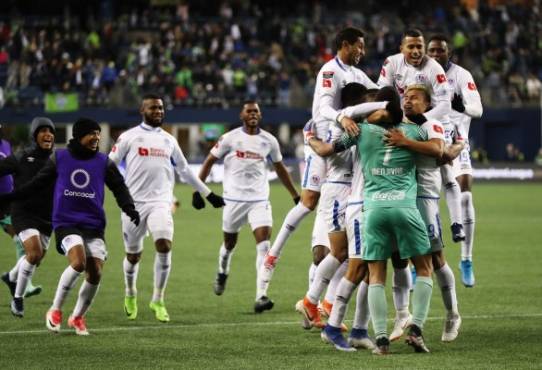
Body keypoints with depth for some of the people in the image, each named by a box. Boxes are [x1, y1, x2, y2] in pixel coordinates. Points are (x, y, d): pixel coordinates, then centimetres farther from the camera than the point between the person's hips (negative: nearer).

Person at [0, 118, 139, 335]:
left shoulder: (104, 162, 6)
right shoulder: (59, 159, 4)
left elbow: (119, 187, 9)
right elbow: (37, 184, 11)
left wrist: (129, 209, -10)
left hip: (94, 225, 3)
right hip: (66, 223, -3)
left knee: (95, 273, -7)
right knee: (78, 262, -26)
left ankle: (77, 317, 17)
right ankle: (55, 310, -7)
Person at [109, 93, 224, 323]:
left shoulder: (168, 140, 15)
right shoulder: (129, 137, 2)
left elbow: (185, 170, 25)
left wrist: (208, 194, 26)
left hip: (160, 202, 2)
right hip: (134, 203, -2)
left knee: (164, 246, -20)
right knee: (133, 255, 7)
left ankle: (158, 300, -8)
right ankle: (130, 295, 35)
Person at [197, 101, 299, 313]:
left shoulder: (269, 141, 5)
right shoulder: (230, 138, -2)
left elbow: (280, 169, 18)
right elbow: (209, 162, 4)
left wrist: (295, 196, 20)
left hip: (259, 200, 1)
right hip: (234, 198, -1)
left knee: (264, 244, -15)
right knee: (230, 243, 14)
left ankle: (260, 297, -21)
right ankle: (222, 273, 49)